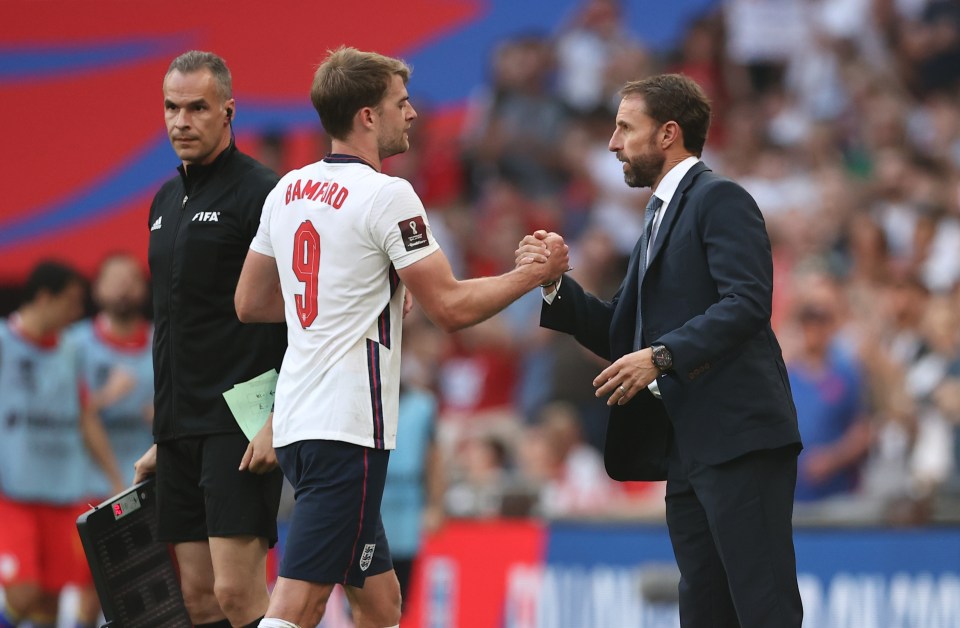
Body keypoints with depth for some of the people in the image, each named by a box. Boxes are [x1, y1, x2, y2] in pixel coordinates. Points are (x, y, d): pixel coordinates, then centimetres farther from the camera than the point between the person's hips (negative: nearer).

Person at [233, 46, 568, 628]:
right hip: (348, 427, -9)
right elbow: (451, 306, -11)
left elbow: (250, 303, 20)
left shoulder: (289, 189, 12)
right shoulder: (387, 196, -11)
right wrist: (536, 272, 1)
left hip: (296, 422, 9)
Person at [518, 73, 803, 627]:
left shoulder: (720, 199, -5)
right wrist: (555, 284, 6)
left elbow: (747, 302, -19)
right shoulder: (661, 215, 24)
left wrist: (661, 356, -24)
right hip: (688, 446, 10)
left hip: (738, 435, -10)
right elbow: (619, 335, 21)